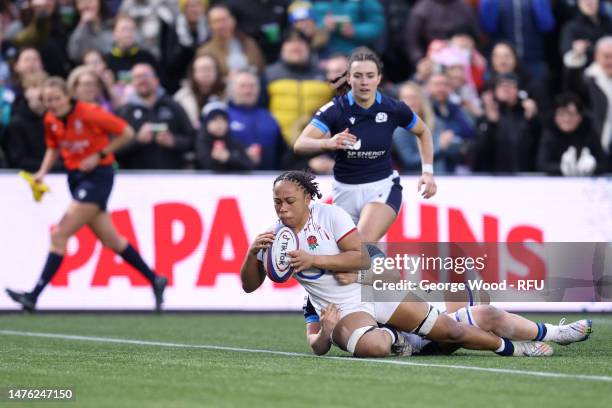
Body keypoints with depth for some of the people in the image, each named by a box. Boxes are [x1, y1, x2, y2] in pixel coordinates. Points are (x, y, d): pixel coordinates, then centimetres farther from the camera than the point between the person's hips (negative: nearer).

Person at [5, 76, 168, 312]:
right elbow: (54, 149, 16)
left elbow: (126, 133, -14)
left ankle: (34, 296, -15)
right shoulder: (51, 120, -1)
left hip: (97, 176, -8)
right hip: (76, 177, 8)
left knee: (60, 235, -14)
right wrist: (43, 171, -2)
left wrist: (99, 155, -18)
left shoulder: (89, 113, -20)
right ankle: (155, 281, 27)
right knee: (110, 240, 14)